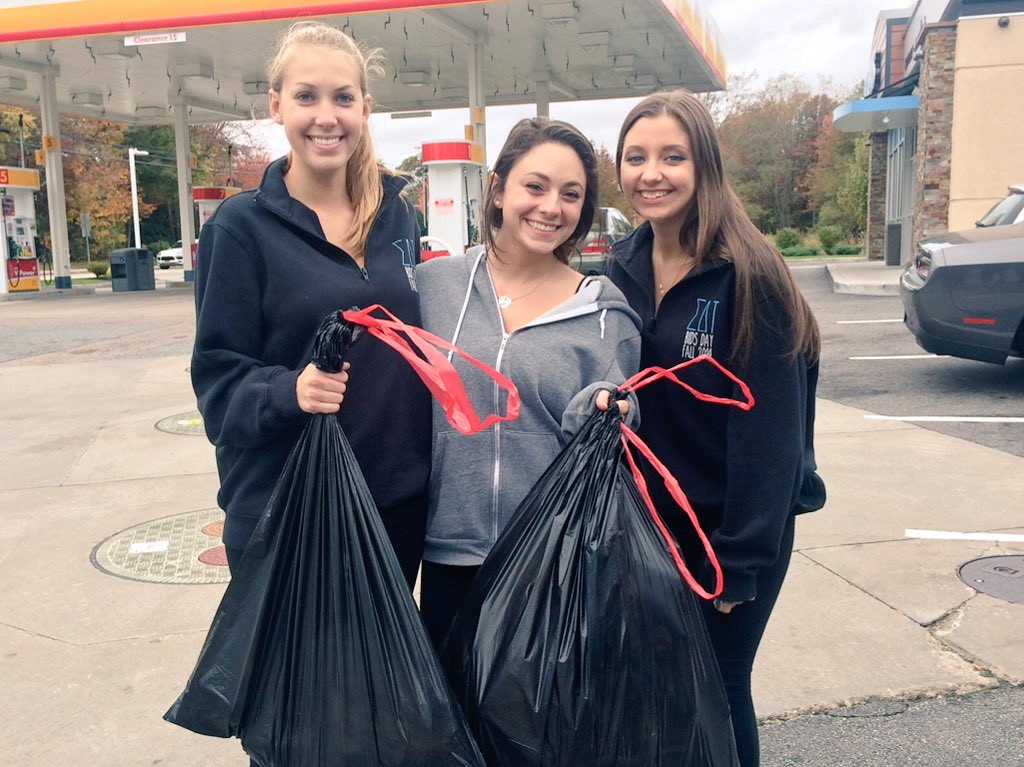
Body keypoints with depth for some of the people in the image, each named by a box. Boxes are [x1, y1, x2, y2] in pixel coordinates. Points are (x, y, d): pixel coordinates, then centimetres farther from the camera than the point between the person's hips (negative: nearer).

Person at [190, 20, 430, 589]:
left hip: (399, 498, 4)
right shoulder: (242, 226, -7)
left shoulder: (397, 214, 5)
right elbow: (218, 376, -8)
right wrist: (288, 390, -27)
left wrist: (423, 467, 7)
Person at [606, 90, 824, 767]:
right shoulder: (623, 269, 1)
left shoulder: (748, 276, -17)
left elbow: (769, 432, -18)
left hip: (729, 531, -5)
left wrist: (739, 560, -16)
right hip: (645, 524, 5)